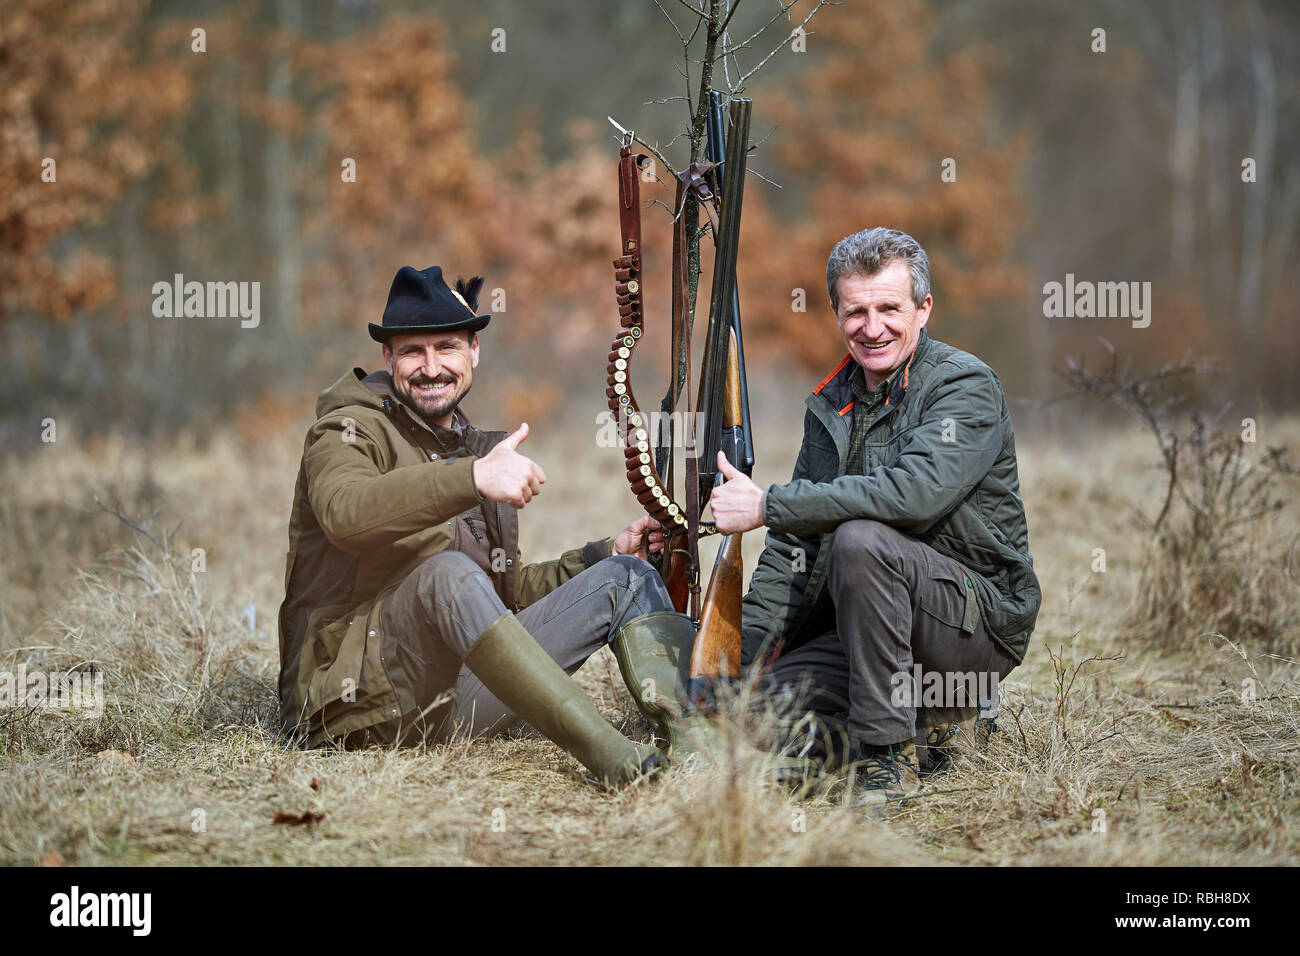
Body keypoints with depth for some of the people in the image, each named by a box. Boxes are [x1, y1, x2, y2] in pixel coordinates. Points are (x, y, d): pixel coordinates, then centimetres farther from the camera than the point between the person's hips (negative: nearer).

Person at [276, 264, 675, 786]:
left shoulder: (477, 448, 23)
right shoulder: (350, 431, -1)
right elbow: (345, 513, -27)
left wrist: (607, 553, 16)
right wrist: (473, 478, -39)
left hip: (455, 697, 7)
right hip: (359, 697, -7)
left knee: (623, 578, -1)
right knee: (446, 573, -36)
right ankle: (602, 749, -46)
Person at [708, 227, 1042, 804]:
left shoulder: (965, 386, -12)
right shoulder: (831, 405, 11)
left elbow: (915, 492, -31)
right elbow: (794, 546, 14)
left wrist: (766, 506, -27)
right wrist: (747, 649, 0)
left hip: (981, 621, -7)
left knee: (861, 539, -33)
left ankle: (889, 756, -22)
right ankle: (930, 714, 10)